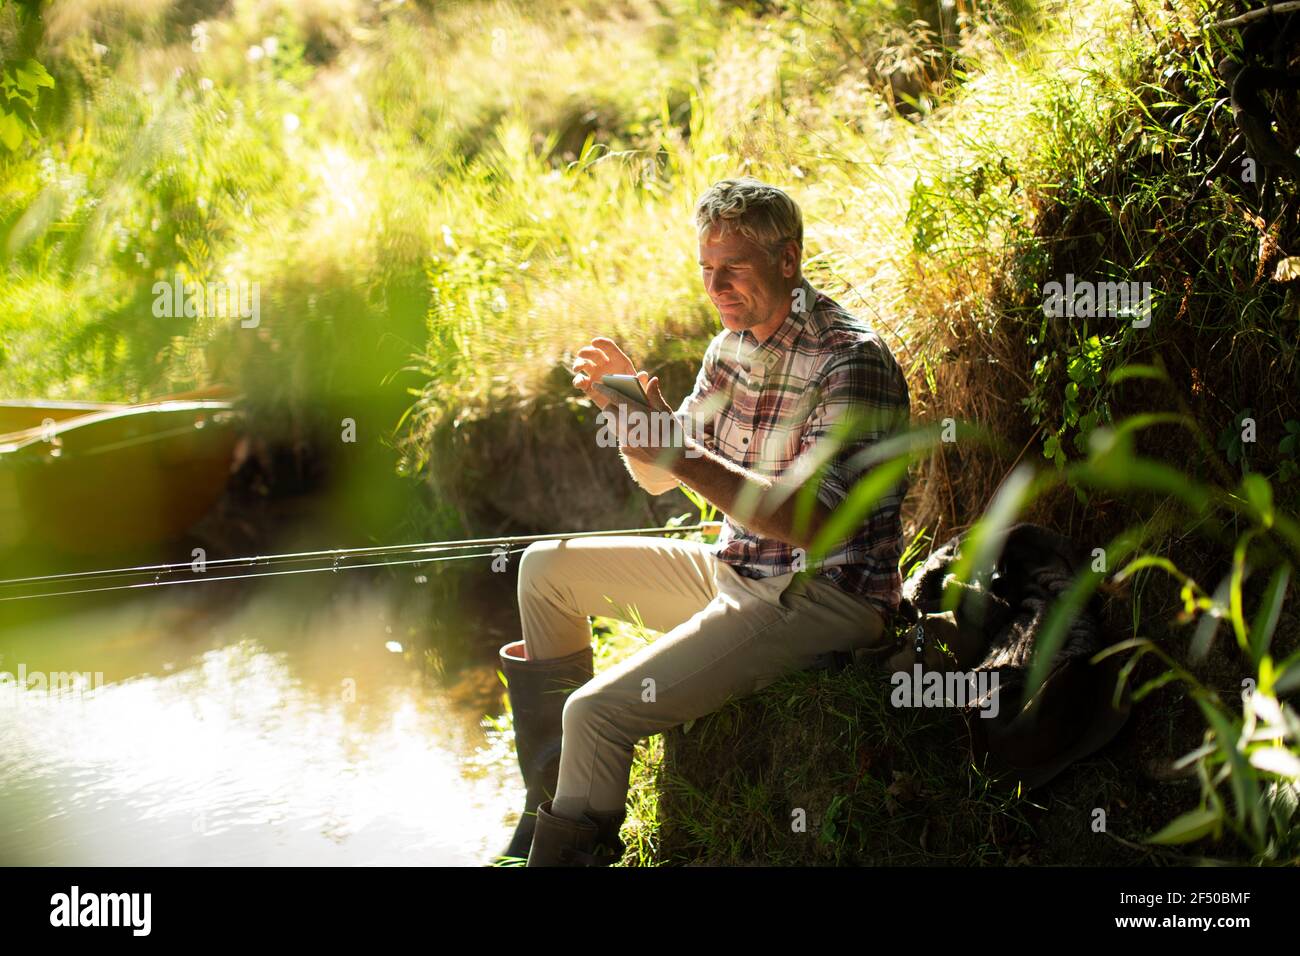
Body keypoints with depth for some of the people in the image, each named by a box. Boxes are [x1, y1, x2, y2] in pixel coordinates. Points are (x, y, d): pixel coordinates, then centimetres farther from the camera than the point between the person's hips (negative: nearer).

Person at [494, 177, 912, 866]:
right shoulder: (733, 344, 8)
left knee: (599, 711, -24)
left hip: (826, 597, -9)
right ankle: (549, 803, 20)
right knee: (547, 568, 12)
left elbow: (812, 524, -29)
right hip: (734, 572, 9)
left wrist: (683, 454, -34)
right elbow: (660, 478, 14)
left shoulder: (852, 361, -19)